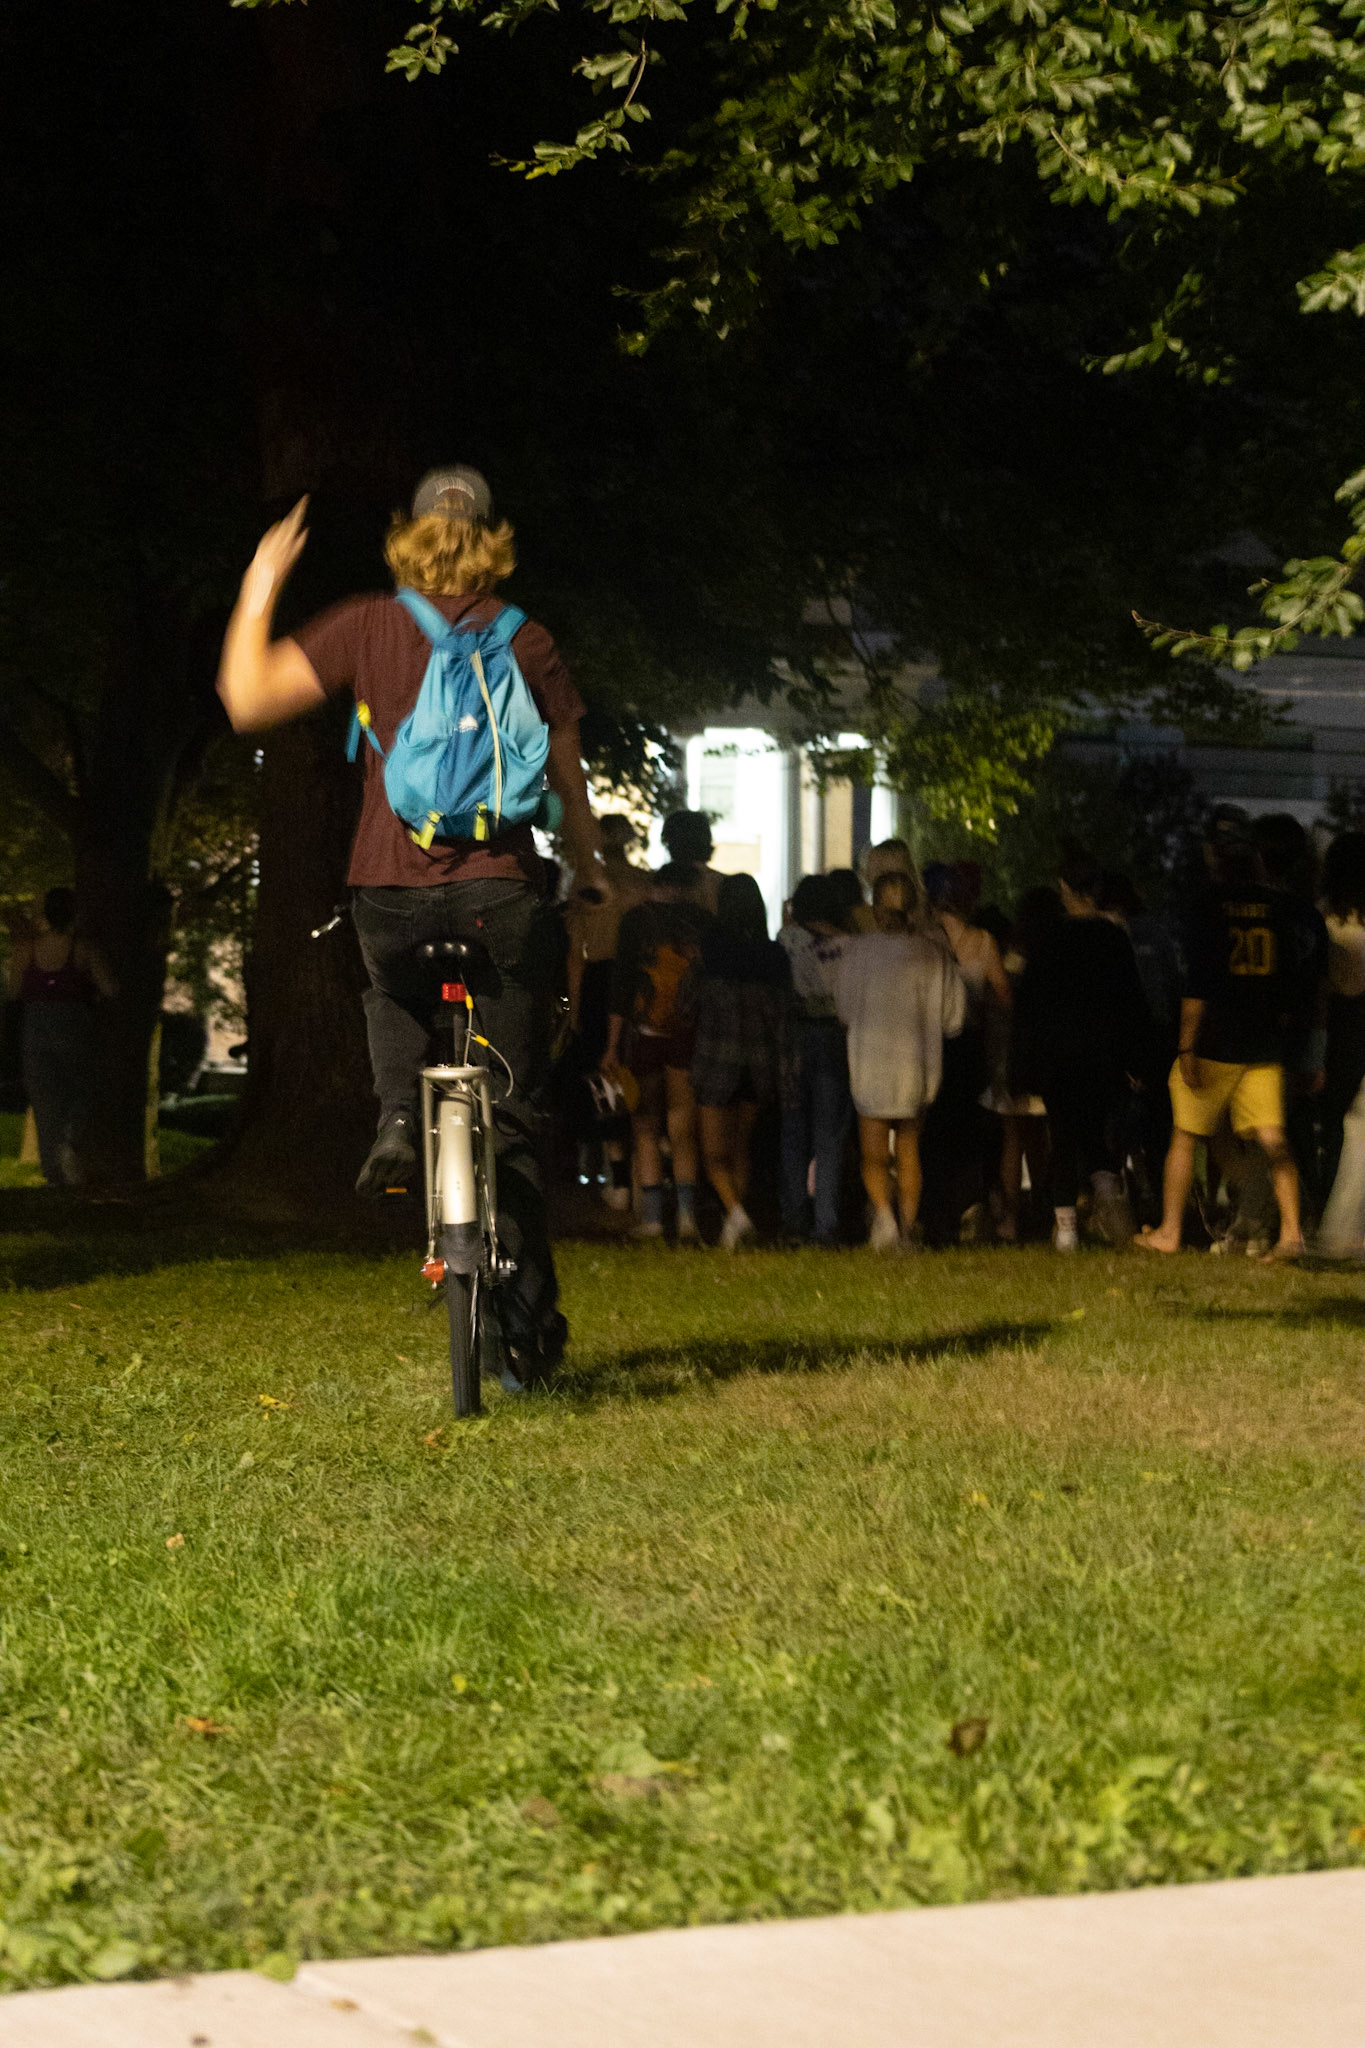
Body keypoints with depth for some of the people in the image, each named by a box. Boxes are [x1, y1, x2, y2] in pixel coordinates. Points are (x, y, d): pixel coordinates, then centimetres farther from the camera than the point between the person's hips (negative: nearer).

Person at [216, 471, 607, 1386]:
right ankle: (529, 1318, 6)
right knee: (516, 1117, 8)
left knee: (394, 999, 37)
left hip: (390, 889, 0)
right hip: (501, 888, 0)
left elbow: (247, 696, -2)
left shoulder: (368, 627, 2)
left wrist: (260, 590, 11)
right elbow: (567, 773, 9)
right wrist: (588, 865, 26)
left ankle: (399, 1116, 7)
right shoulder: (526, 638, 5)